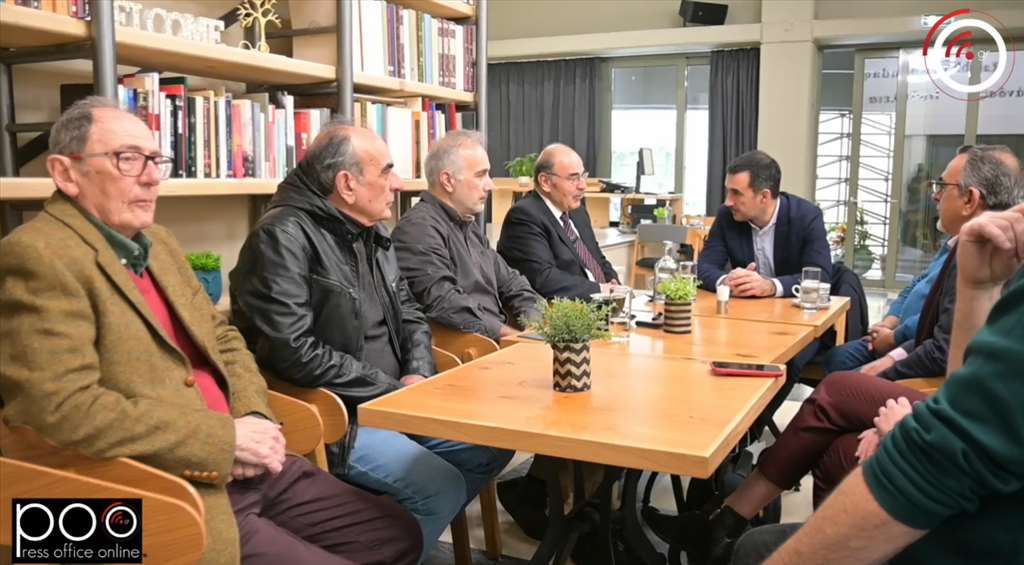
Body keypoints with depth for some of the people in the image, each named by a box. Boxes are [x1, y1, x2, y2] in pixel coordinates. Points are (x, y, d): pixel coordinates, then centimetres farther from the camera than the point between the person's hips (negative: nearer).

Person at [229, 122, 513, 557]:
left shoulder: (371, 233, 12)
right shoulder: (283, 237, -17)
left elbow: (410, 314, 18)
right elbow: (294, 353, -25)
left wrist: (417, 376, -4)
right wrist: (393, 390, -17)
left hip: (393, 403, 9)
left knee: (493, 446, 7)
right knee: (443, 488, -20)